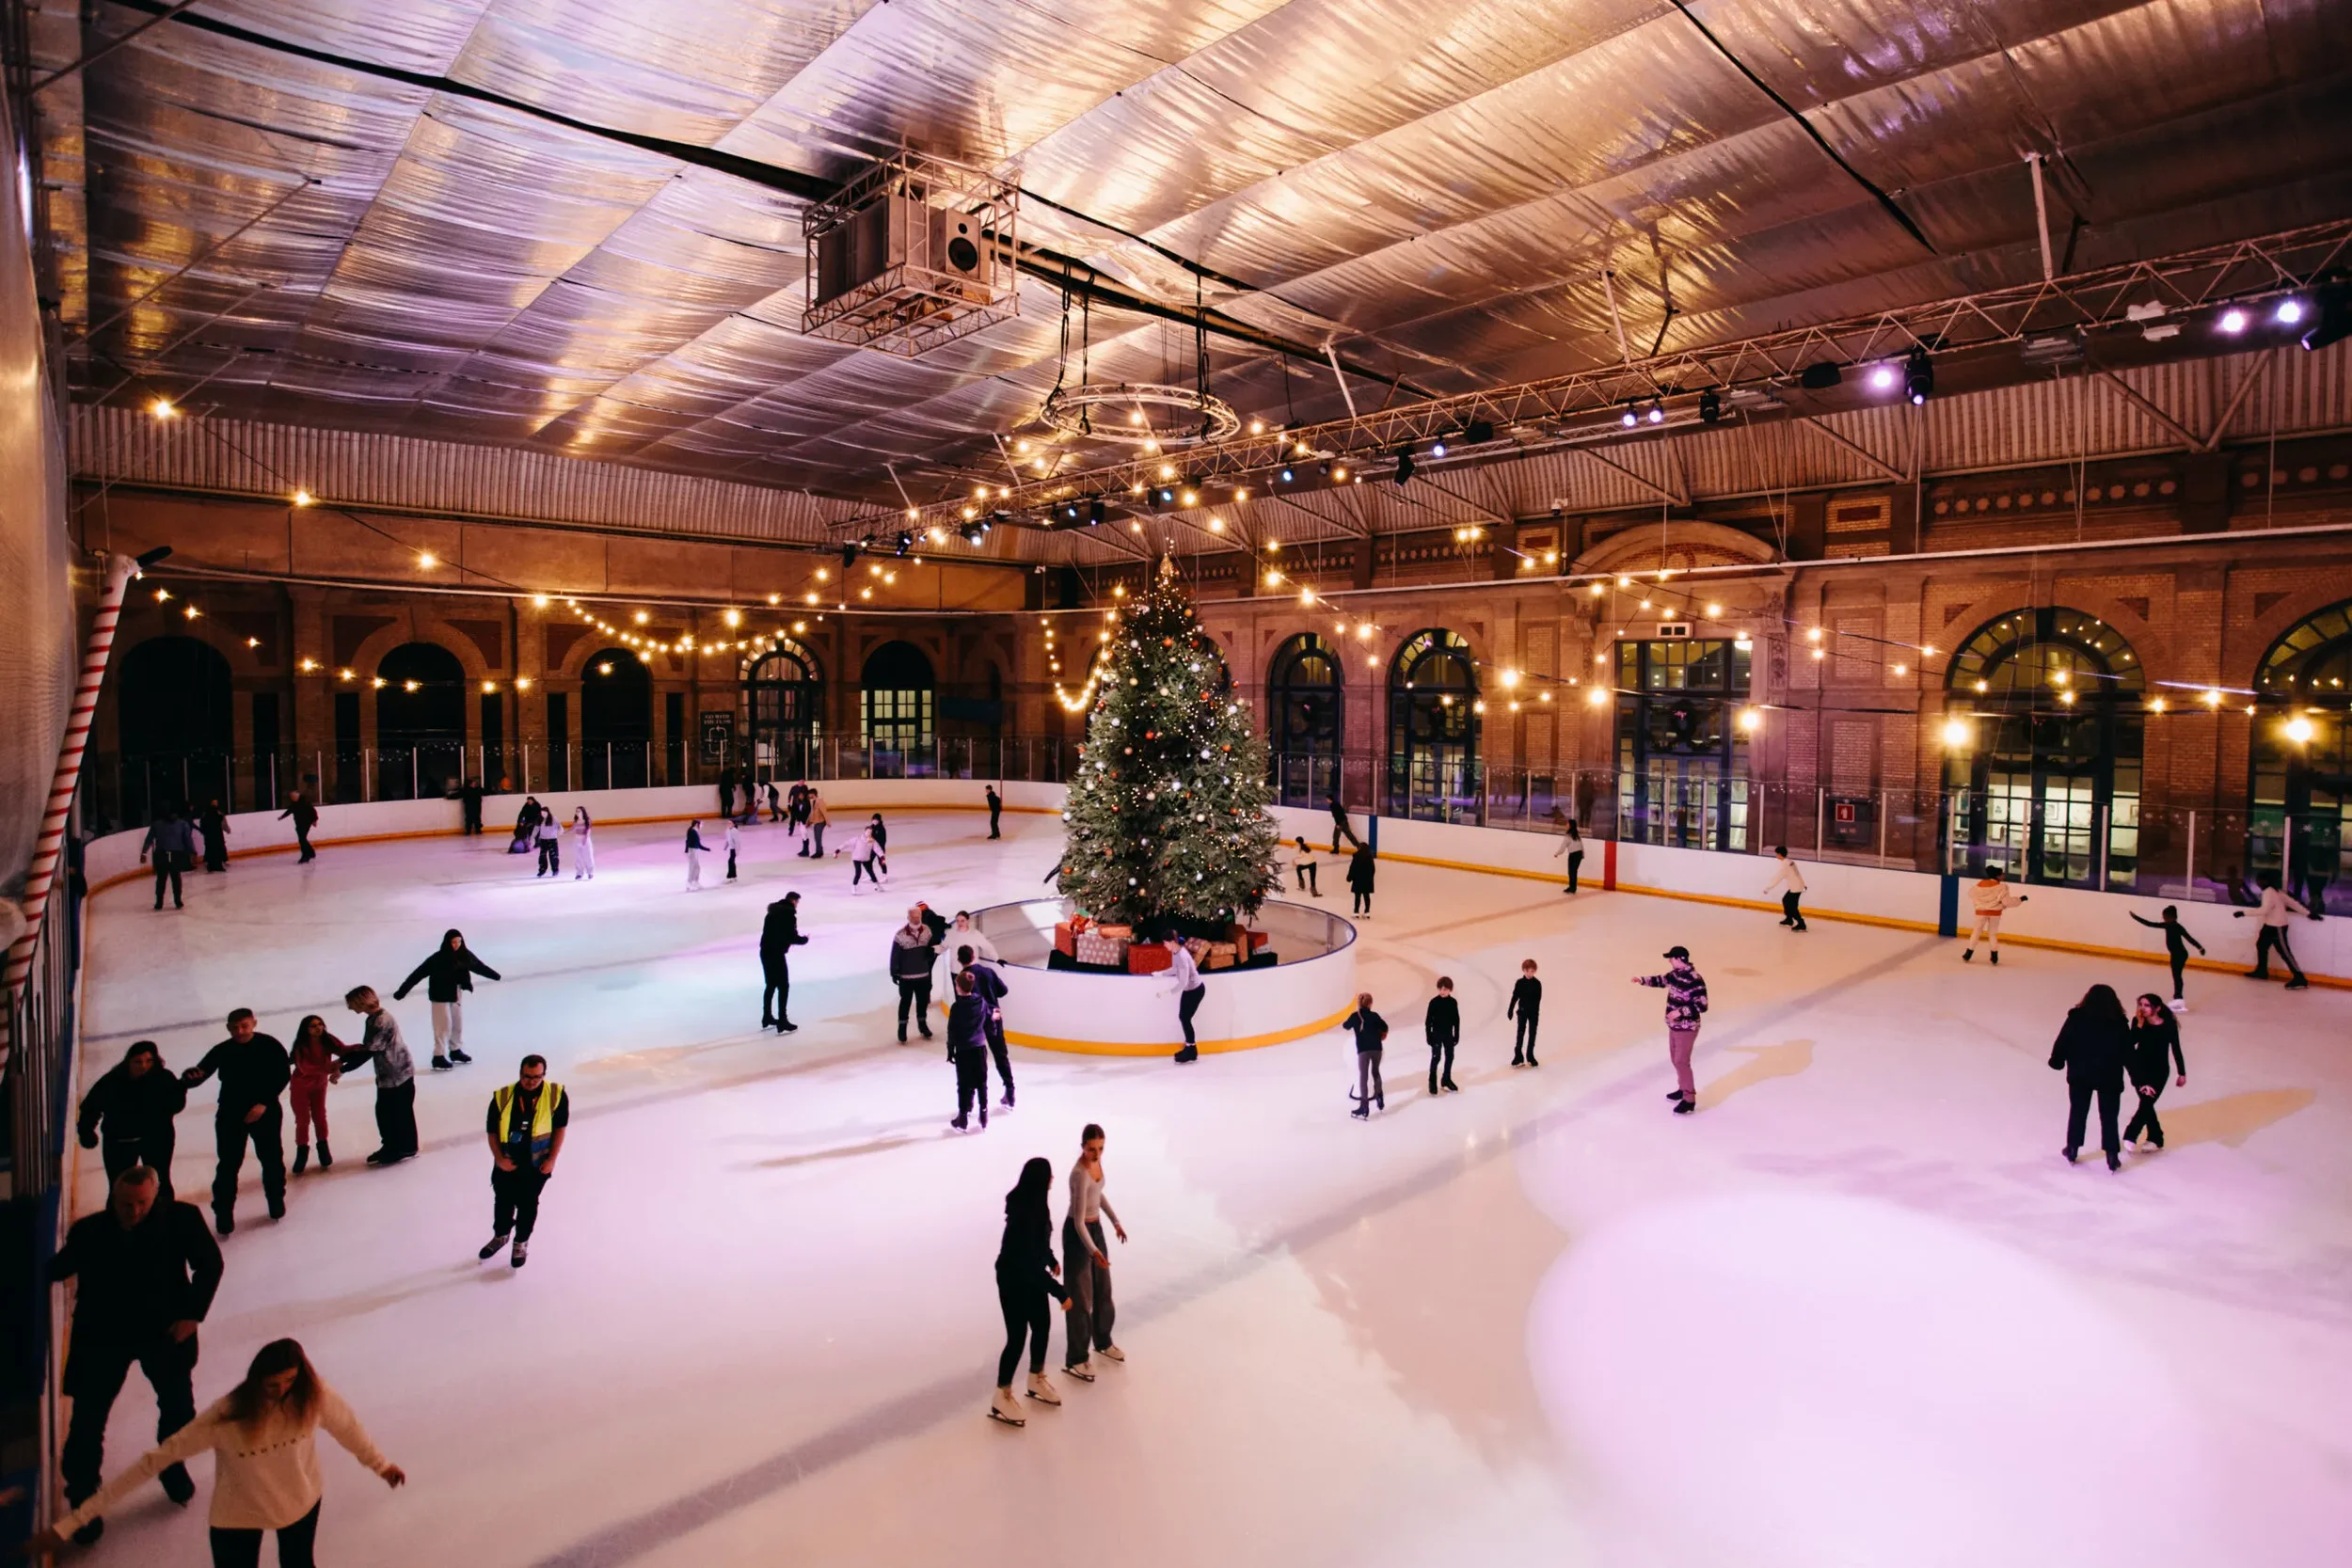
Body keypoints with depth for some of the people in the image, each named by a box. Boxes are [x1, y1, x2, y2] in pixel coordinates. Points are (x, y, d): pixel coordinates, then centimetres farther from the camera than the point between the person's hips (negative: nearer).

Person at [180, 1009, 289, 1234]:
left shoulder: (270, 1046, -11)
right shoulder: (222, 1051, -7)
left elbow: (282, 1076, -11)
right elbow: (200, 1074, -10)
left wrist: (264, 1103, -19)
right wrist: (191, 1077, -35)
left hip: (265, 1112, -1)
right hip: (230, 1114, 1)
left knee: (272, 1158, 11)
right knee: (228, 1164, 2)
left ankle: (276, 1200, 31)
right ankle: (223, 1212, 14)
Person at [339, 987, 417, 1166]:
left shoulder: (382, 1021, -26)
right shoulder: (373, 1018, 5)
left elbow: (367, 1052, -25)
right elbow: (366, 1048, 11)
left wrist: (342, 1069, -20)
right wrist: (343, 1059, 1)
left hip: (399, 1073, -10)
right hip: (387, 1074, 10)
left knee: (401, 1112, 5)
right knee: (383, 1111, 17)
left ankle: (405, 1148, 18)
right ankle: (390, 1146, 31)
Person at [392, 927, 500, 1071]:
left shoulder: (464, 955, -6)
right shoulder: (437, 958, -21)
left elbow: (480, 966, 9)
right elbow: (418, 974, -21)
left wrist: (497, 976, 21)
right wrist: (402, 992, -24)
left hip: (457, 994, 6)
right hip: (441, 995, -6)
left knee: (459, 1024, 15)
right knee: (444, 1026, -2)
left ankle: (456, 1051, 32)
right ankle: (439, 1057, 9)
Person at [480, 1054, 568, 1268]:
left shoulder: (556, 1095, -19)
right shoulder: (503, 1096, -18)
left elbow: (560, 1128, -8)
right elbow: (491, 1130, -5)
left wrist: (551, 1159, -8)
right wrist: (499, 1158, -12)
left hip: (536, 1164, -2)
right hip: (506, 1163, 2)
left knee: (527, 1204, 15)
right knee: (503, 1201, 22)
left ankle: (521, 1243, 39)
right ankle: (500, 1235, 50)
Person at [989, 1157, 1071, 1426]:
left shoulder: (1034, 1204, -7)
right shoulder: (1024, 1213, -35)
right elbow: (1030, 1262, -32)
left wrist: (1051, 1260, 26)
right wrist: (1060, 1292, -28)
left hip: (1031, 1276, 9)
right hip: (1014, 1280, -9)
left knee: (1042, 1325, 18)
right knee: (1018, 1336, 2)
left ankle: (1036, 1380, 39)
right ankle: (1001, 1397, 21)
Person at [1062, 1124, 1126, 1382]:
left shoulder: (1096, 1162, -4)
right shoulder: (1080, 1174, -30)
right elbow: (1078, 1220, -30)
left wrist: (1115, 1221, 14)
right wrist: (1093, 1250, -38)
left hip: (1095, 1228, 8)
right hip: (1077, 1233, -8)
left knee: (1103, 1289, 21)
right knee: (1081, 1296, 2)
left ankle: (1102, 1342, 41)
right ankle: (1076, 1359, 17)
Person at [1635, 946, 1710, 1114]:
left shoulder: (1695, 979, -25)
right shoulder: (1676, 973, 2)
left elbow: (1702, 1006, -26)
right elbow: (1661, 981, 22)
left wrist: (1680, 1011, -27)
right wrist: (1642, 980, 11)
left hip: (1687, 1028, -9)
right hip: (1674, 1026, 9)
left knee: (1682, 1062, -7)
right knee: (1675, 1059, 20)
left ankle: (1689, 1099, 2)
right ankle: (1683, 1089, 37)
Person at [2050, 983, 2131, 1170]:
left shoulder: (2076, 1019, -8)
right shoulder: (2119, 1023, -8)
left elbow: (2062, 1043, -3)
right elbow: (2128, 1053, -6)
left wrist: (2056, 1062, 13)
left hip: (2080, 1075, 0)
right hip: (2109, 1077, 0)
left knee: (2077, 1112, 14)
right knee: (2109, 1116, 8)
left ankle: (2072, 1150, 23)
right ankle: (2112, 1156, 10)